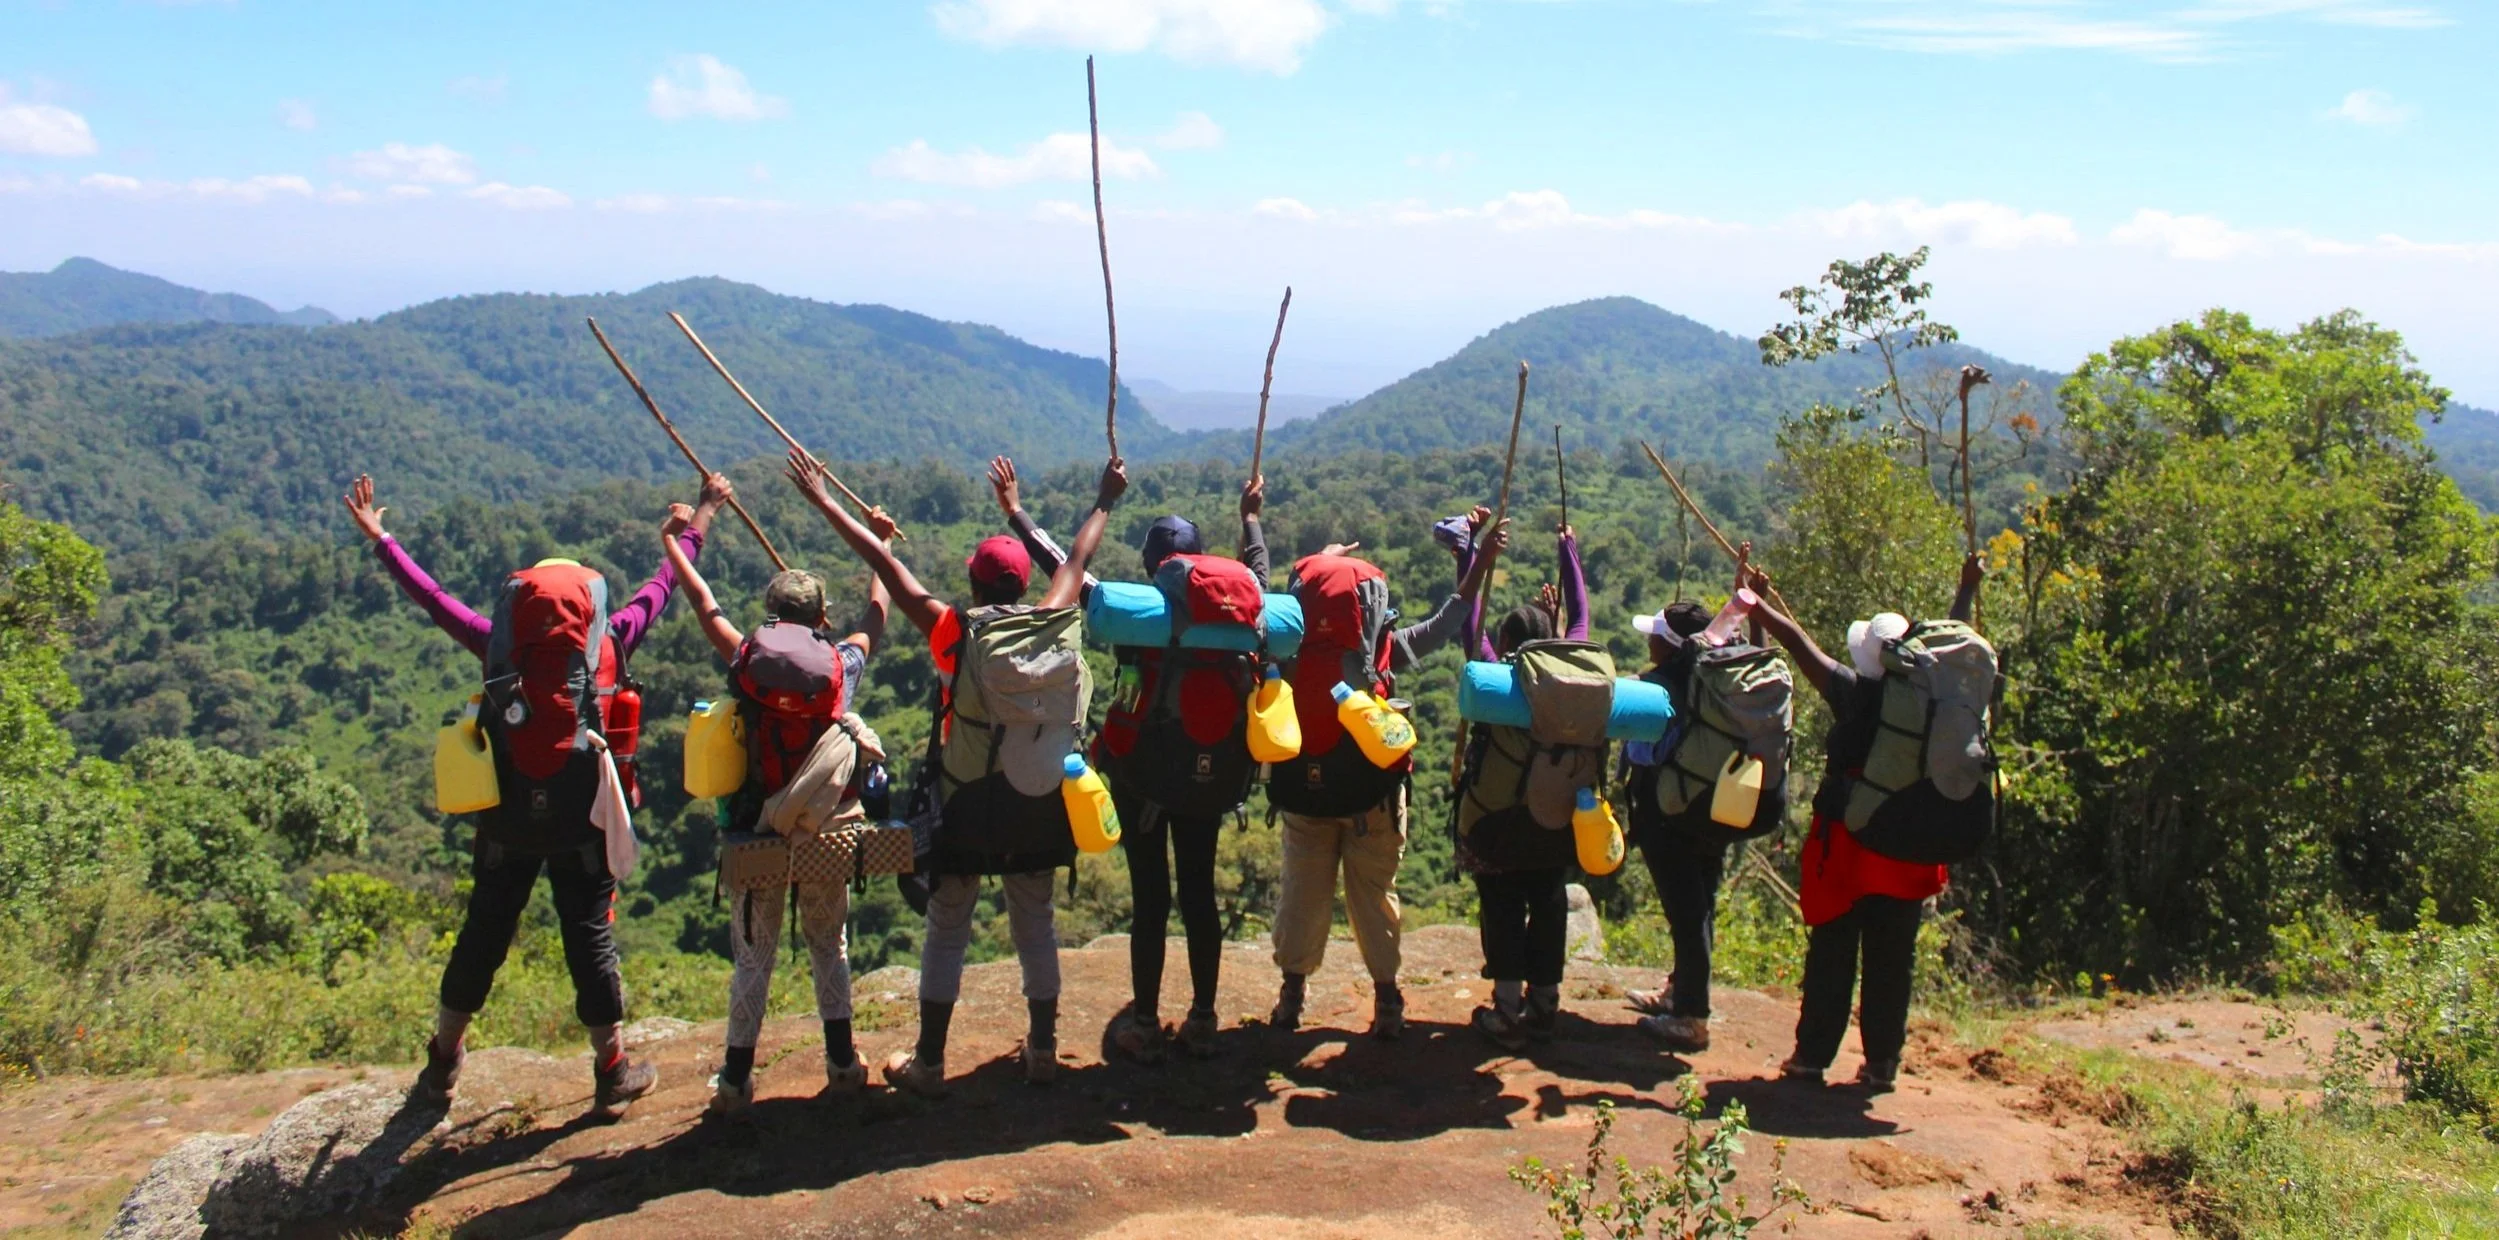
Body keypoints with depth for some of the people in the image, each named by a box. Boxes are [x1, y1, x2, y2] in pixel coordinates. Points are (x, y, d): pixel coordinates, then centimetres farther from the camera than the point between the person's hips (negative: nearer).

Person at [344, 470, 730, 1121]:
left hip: (508, 820, 2)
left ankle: (442, 1063, 29)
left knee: (483, 933, 15)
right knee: (590, 938, 5)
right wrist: (703, 514, 23)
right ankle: (613, 1074, 11)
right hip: (582, 822, -2)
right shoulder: (609, 644, -2)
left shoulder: (502, 647, 0)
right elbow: (665, 581, 10)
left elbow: (433, 597, 10)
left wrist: (377, 536, 22)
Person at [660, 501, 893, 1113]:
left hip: (759, 829, 0)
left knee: (753, 954, 9)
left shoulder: (746, 658, -1)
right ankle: (842, 1063, 21)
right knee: (830, 946, 18)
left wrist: (671, 540, 32)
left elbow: (703, 602, 15)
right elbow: (877, 613, 20)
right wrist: (879, 544, 36)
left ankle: (735, 1080, 12)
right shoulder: (845, 663, 0)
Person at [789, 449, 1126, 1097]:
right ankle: (1043, 1050, 24)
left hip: (966, 807, -3)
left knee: (947, 931, 8)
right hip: (1039, 807, 3)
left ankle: (928, 1063, 13)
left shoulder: (957, 633, -14)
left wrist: (825, 502, -3)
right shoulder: (1055, 626, -5)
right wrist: (1104, 502, 29)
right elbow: (1077, 560, 12)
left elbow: (887, 565, -10)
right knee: (1036, 924, 16)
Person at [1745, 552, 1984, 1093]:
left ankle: (1812, 1056, 8)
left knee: (1830, 954, 5)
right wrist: (1968, 588, 25)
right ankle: (1882, 1063, 11)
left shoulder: (1850, 691, -10)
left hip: (1845, 839, -2)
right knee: (1892, 960, 8)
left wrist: (1758, 603, 12)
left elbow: (1797, 640, -2)